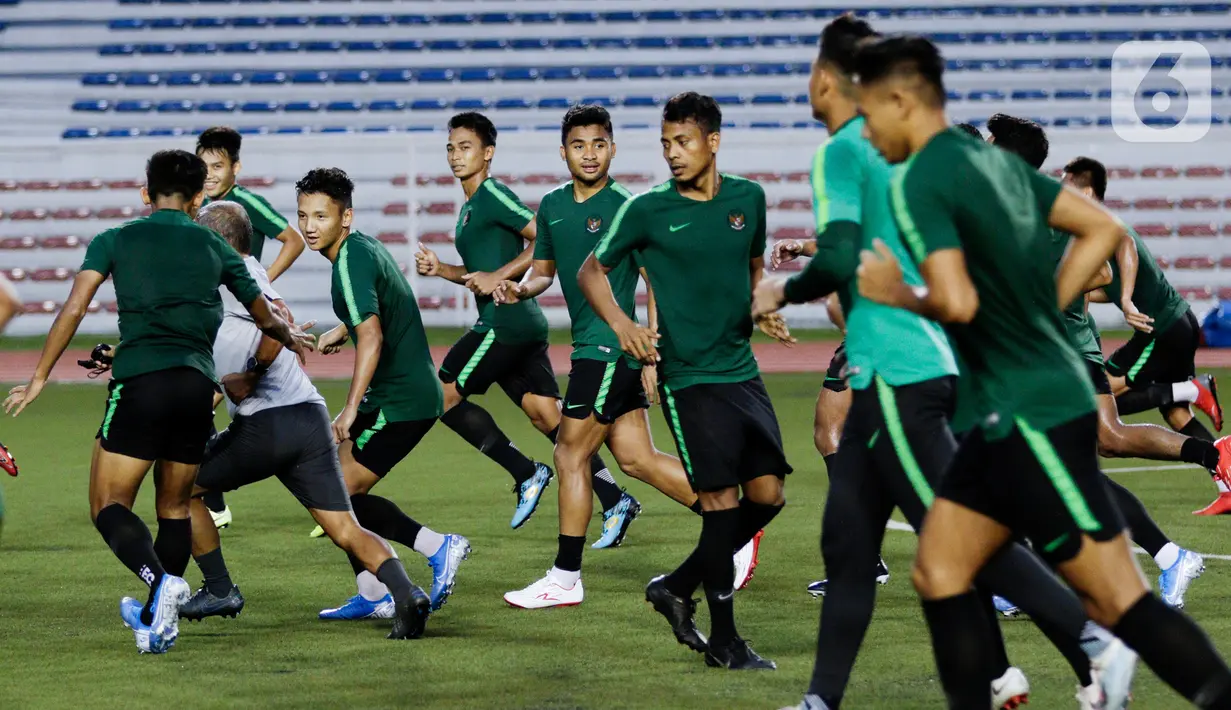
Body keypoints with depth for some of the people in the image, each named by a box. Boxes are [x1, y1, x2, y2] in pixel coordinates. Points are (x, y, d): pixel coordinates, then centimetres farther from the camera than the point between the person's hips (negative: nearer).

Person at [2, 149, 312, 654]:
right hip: (198, 385, 3)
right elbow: (266, 318, 30)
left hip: (139, 382, -3)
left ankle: (161, 581, -26)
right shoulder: (215, 248, 18)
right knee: (174, 508, 19)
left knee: (109, 507, 1)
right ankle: (158, 619, 22)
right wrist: (290, 337, 52)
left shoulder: (115, 241, 11)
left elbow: (73, 309, -1)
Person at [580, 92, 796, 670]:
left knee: (767, 493, 2)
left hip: (741, 369, 5)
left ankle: (678, 587, 20)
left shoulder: (748, 198, 6)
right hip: (688, 376, -5)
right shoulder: (647, 210, -6)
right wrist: (621, 324, -13)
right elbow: (592, 271, 4)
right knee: (719, 497, -10)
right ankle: (723, 640, -1)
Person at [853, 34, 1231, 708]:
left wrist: (900, 296, -5)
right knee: (938, 571, 11)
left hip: (1032, 416, -9)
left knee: (1116, 596, -7)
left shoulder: (918, 181, -14)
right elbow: (1104, 229, 14)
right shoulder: (995, 159, 12)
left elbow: (957, 302, -26)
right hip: (1013, 416, 9)